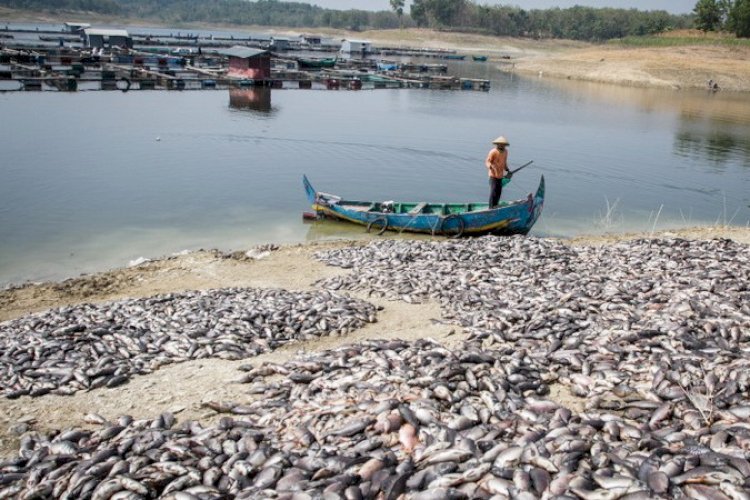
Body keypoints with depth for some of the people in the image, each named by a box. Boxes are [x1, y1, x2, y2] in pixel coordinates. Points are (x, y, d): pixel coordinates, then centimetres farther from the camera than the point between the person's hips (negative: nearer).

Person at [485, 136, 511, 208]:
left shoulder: (505, 151, 10)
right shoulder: (493, 152, -12)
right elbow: (487, 162, -17)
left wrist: (507, 170, 14)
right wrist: (491, 166, -36)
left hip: (500, 176, 7)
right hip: (493, 175, -7)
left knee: (499, 192, 10)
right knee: (493, 192, -12)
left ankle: (495, 207, 21)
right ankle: (491, 208, -7)